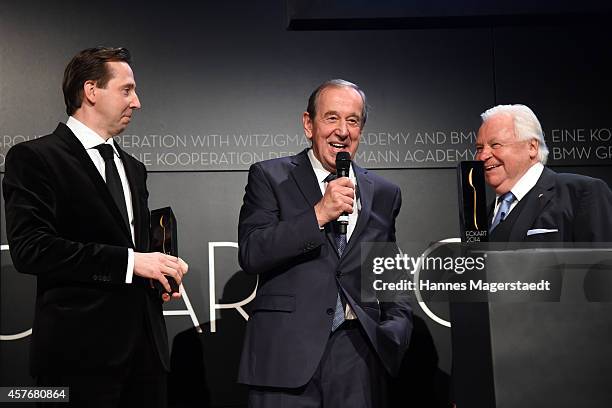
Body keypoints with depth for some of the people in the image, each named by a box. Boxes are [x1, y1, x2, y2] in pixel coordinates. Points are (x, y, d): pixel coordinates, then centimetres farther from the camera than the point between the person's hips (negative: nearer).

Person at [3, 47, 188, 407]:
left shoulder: (132, 167, 20)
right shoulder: (35, 158, -5)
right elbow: (30, 248, -16)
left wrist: (161, 268, 3)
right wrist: (128, 261, -18)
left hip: (146, 343, 7)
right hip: (82, 349, -7)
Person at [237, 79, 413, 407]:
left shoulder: (384, 193, 13)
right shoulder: (270, 177, 2)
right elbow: (250, 255, -10)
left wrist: (396, 326, 3)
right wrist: (319, 214, -15)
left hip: (358, 355, 3)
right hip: (286, 353, -3)